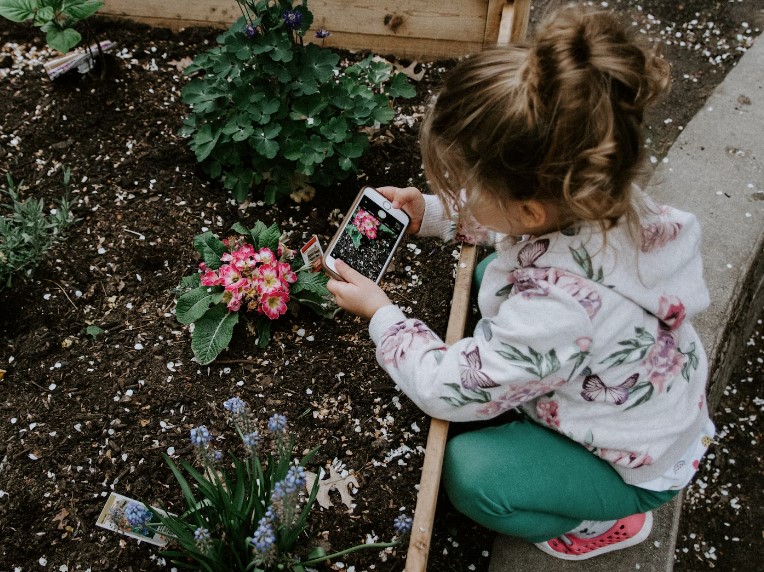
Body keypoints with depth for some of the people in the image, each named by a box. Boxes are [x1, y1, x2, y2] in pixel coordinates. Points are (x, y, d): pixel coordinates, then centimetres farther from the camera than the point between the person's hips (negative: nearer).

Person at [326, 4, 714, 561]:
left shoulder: (554, 310, -46)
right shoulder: (595, 197, -24)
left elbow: (448, 389, -28)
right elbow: (503, 221, 2)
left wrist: (381, 313, -15)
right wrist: (432, 212, -9)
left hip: (639, 465, -7)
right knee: (491, 274, 7)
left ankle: (609, 523, 9)